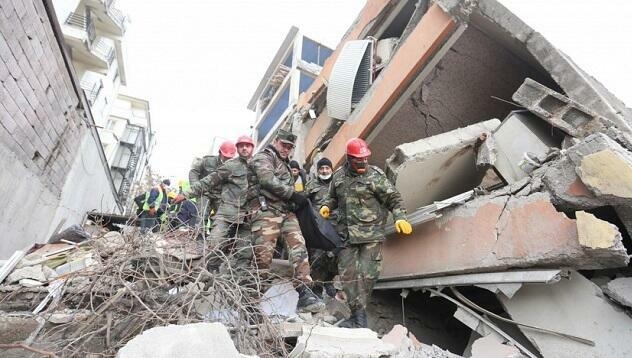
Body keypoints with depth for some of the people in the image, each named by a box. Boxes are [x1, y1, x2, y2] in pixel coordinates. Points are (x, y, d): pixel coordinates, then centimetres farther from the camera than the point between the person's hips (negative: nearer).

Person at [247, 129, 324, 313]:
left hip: (287, 212, 8)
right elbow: (268, 181, -15)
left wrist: (295, 199, 10)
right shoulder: (262, 158, 4)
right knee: (263, 256, -9)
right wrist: (293, 194, -13)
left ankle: (304, 293, -13)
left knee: (299, 248, -10)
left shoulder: (284, 164, 32)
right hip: (266, 211, -7)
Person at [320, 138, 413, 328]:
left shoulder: (375, 176, -4)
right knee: (348, 273, 2)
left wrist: (400, 218, -17)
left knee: (367, 274, -2)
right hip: (346, 233, 4)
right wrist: (327, 206, 4)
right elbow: (334, 197, 24)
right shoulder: (339, 176, 9)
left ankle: (358, 315, 15)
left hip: (371, 234, -4)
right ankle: (359, 315, 13)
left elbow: (394, 199, -3)